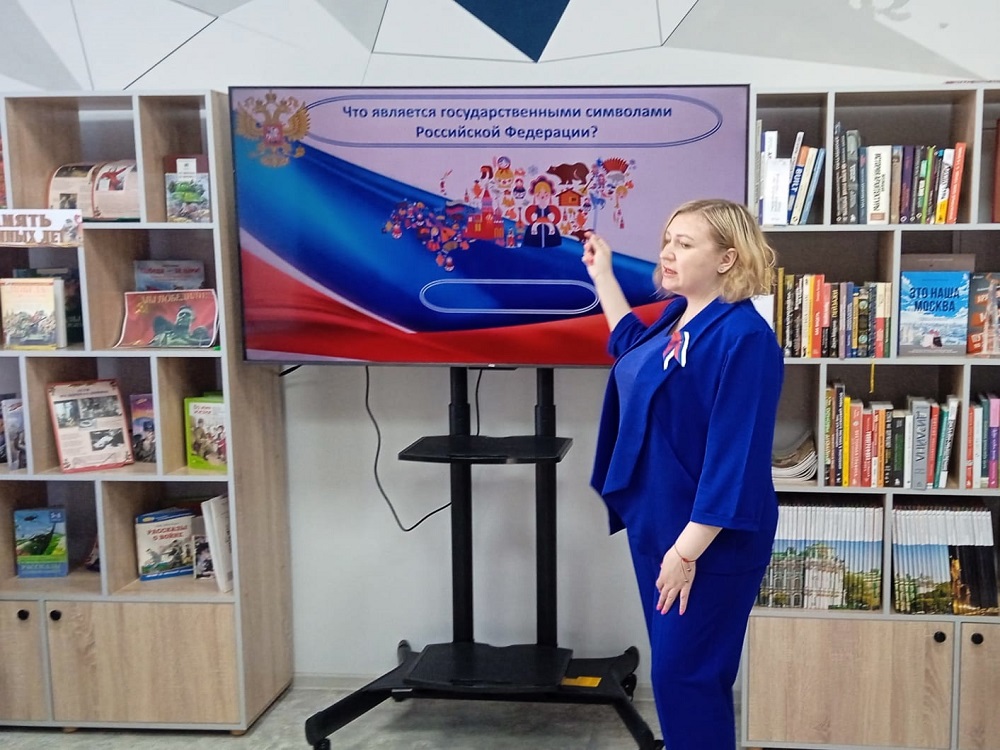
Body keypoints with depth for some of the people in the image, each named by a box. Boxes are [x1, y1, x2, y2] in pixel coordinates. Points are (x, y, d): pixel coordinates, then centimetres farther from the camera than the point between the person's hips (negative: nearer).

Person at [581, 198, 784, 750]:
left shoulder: (743, 337, -21)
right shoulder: (677, 316, 7)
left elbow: (735, 456, -25)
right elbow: (632, 348, 31)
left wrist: (689, 549, -25)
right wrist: (602, 274, 29)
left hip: (706, 542, -9)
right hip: (658, 528, 9)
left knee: (684, 677, 1)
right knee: (674, 670, 19)